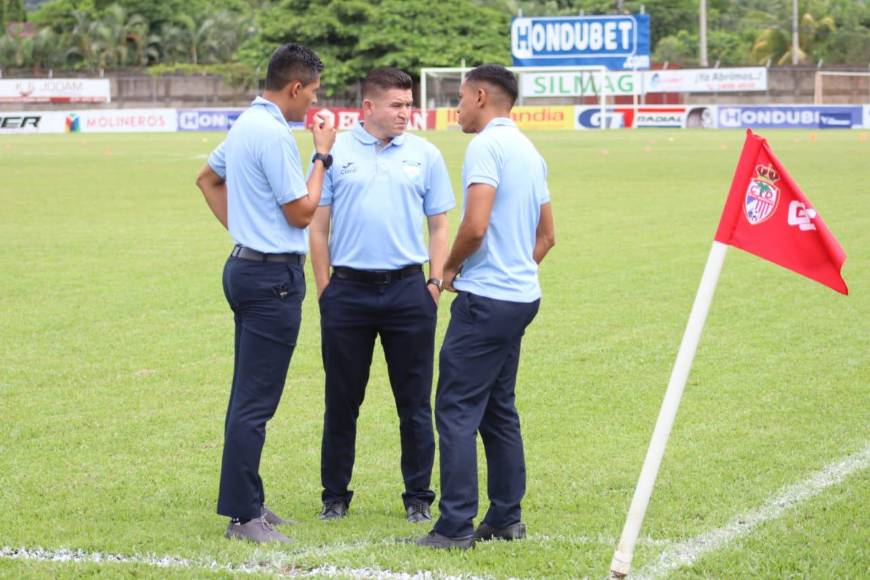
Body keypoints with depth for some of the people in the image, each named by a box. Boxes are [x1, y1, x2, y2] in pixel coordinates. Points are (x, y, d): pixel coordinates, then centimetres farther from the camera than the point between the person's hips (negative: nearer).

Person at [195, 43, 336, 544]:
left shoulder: (247, 124, 12)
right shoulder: (274, 135, -18)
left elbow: (208, 178, 28)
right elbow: (301, 212, -14)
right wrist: (323, 156, -5)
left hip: (246, 265, 11)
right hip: (273, 276, -11)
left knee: (250, 396, 15)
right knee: (256, 402, -7)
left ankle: (248, 502, 22)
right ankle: (243, 516, -4)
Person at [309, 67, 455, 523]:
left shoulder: (425, 155, 6)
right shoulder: (334, 153, 3)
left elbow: (439, 226, 10)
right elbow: (318, 228, 5)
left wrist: (435, 283, 0)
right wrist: (324, 290, 0)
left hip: (408, 289, 1)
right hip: (348, 291, 0)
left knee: (414, 402, 4)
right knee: (342, 400, 7)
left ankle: (418, 496, 13)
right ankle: (335, 494, 18)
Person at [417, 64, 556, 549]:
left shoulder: (487, 145, -13)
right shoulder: (529, 150, 16)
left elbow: (475, 226, -22)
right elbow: (547, 235, 22)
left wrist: (450, 269, -6)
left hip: (486, 298, -9)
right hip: (521, 294, 9)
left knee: (457, 409, -7)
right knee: (499, 409, 15)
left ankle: (456, 526, -9)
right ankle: (506, 518, 17)